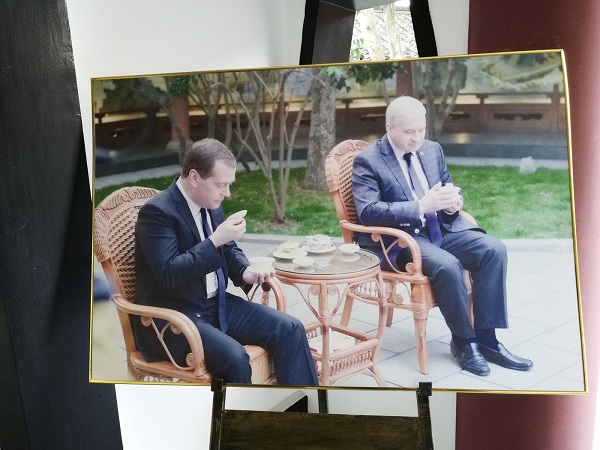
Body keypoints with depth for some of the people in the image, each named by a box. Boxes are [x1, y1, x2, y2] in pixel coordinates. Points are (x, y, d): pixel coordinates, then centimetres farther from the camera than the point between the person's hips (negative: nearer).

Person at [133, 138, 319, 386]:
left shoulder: (211, 204, 6)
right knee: (234, 356, -31)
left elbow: (228, 250, 19)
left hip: (216, 305, 8)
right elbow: (168, 275, -26)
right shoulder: (157, 212, -17)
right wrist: (215, 241, -27)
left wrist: (245, 272, -2)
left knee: (290, 329, -6)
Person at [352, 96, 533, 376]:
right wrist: (421, 206, -28)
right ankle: (463, 340, -8)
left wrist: (453, 201, -8)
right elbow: (367, 212, -20)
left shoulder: (432, 149, 12)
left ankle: (485, 337, -10)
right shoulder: (368, 161, -8)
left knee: (493, 249, -16)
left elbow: (450, 188, 20)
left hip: (440, 228, 7)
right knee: (447, 265, -32)